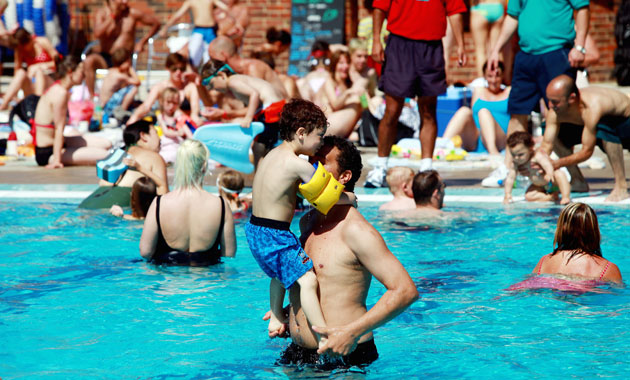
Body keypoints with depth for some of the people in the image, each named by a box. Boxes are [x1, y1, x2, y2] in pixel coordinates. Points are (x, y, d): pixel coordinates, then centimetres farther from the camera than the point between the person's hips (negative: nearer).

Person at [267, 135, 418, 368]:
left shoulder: (356, 231, -15)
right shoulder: (307, 222, 11)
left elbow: (406, 290, -20)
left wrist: (353, 332, -25)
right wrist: (286, 315, 12)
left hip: (345, 357, -7)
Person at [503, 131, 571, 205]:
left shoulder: (538, 156, -30)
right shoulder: (516, 165, -13)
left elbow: (547, 165, -48)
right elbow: (510, 178, -10)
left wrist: (549, 174, -70)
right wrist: (507, 194, -19)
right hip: (542, 187, 6)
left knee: (559, 174, -37)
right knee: (528, 196, -12)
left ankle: (566, 197, -41)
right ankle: (552, 197, -16)